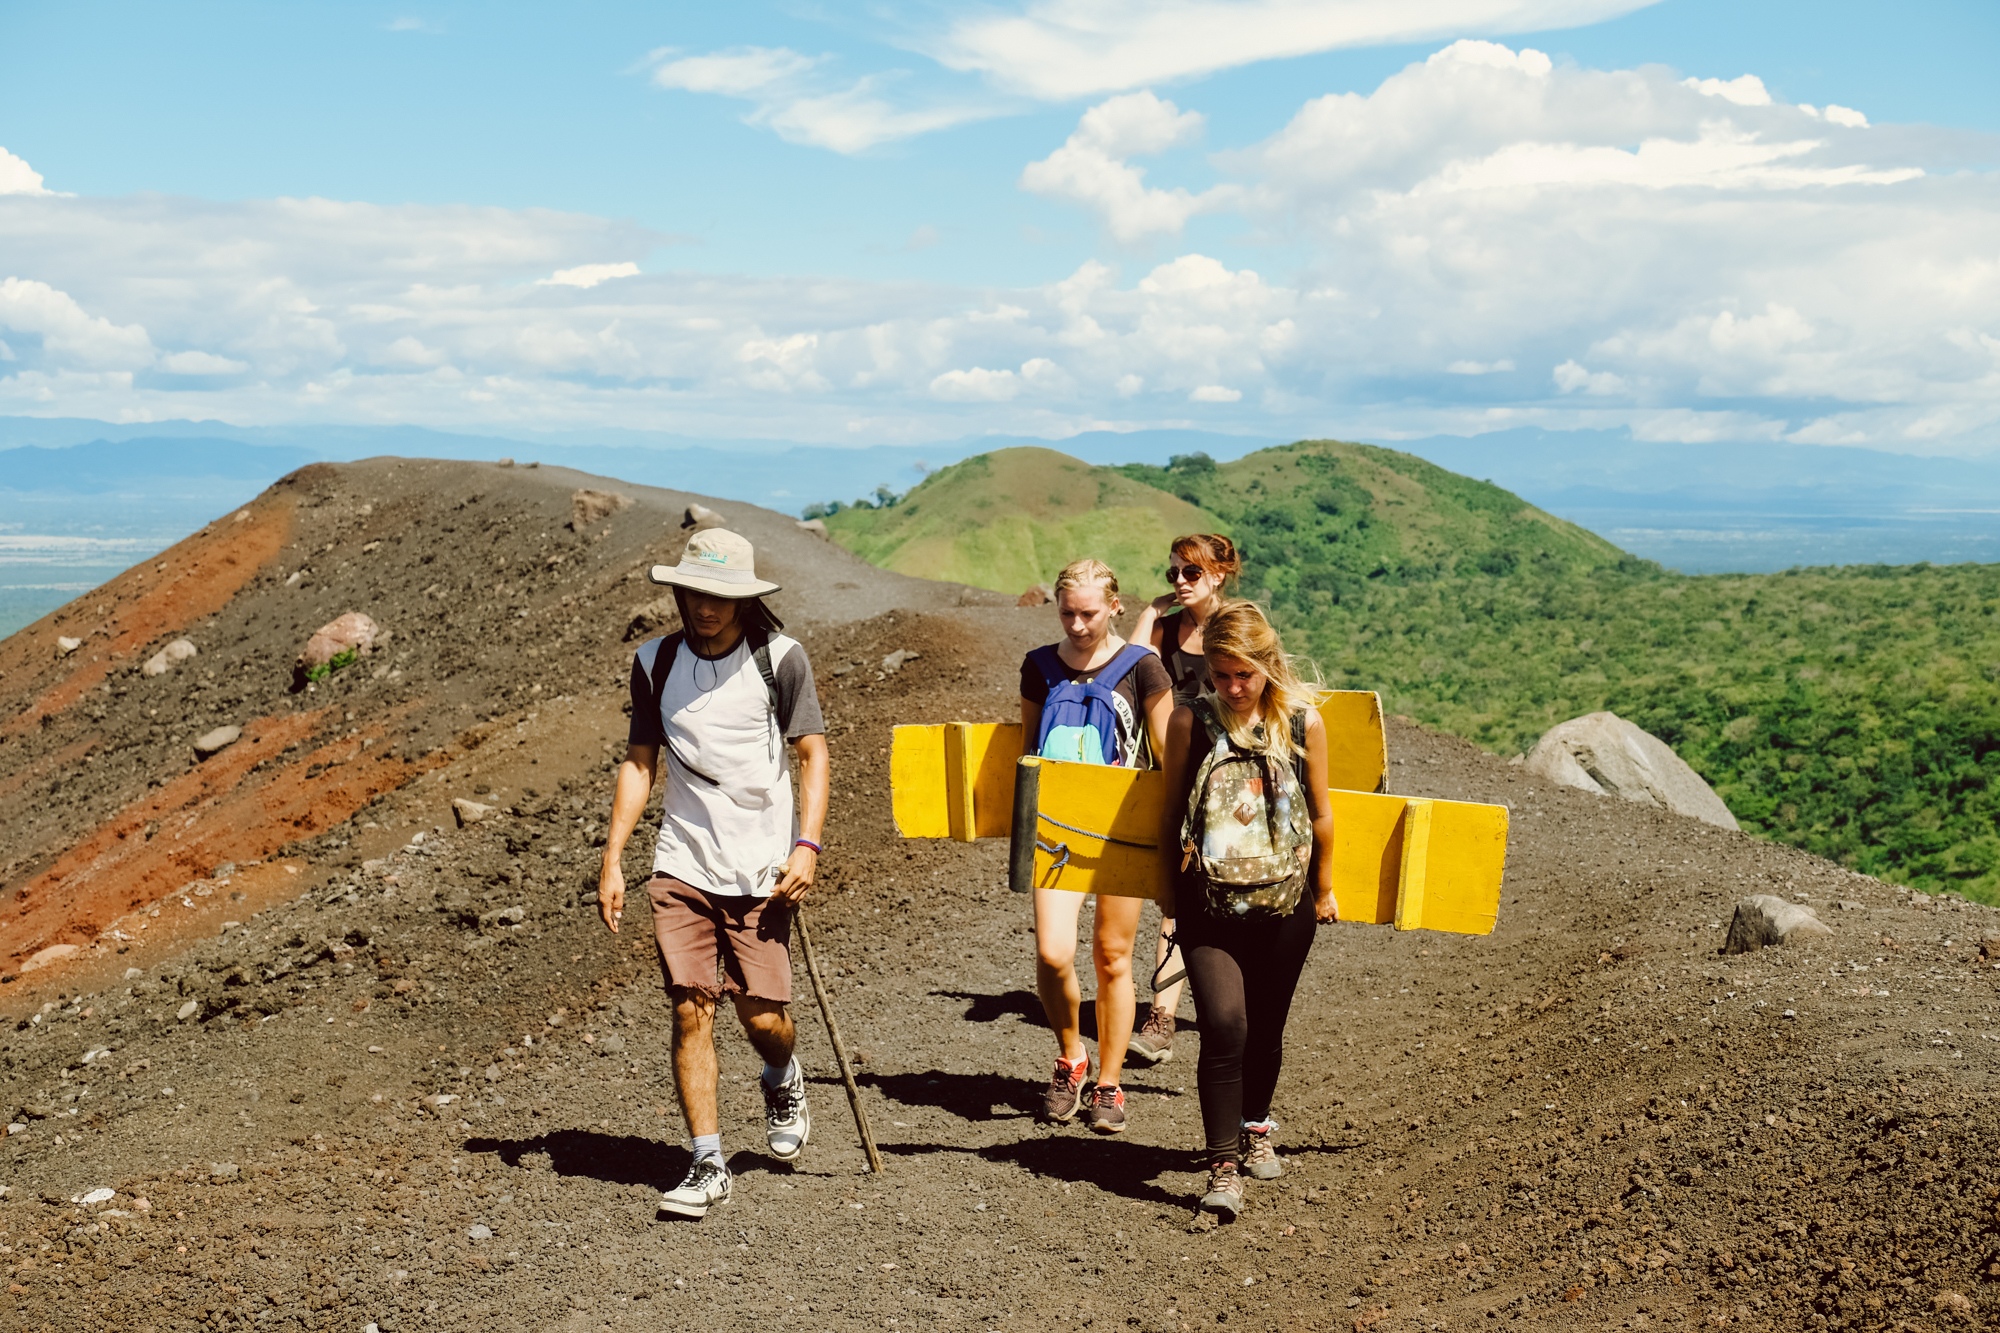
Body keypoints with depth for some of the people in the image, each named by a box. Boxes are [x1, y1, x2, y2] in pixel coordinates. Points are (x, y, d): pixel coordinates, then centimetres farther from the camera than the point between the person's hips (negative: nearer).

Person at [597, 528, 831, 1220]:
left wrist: (807, 845, -11)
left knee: (763, 1015, -4)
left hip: (761, 868, -2)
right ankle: (707, 1165, 7)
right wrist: (612, 860, 5)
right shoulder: (655, 662, 5)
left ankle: (783, 1082, 32)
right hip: (682, 864, 2)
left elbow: (813, 753, 0)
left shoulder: (780, 658, -3)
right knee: (690, 1010, -4)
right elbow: (639, 762, 10)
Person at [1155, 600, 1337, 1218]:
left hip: (1283, 905, 2)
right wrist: (1167, 887, 12)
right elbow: (1171, 811, 5)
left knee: (1266, 1027, 15)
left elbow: (1320, 814, 6)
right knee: (1224, 1025, -16)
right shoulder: (1191, 722, -7)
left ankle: (1256, 1128, 42)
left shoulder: (1302, 722, -5)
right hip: (1208, 906, -1)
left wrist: (1324, 889, 14)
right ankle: (1223, 1166, -8)